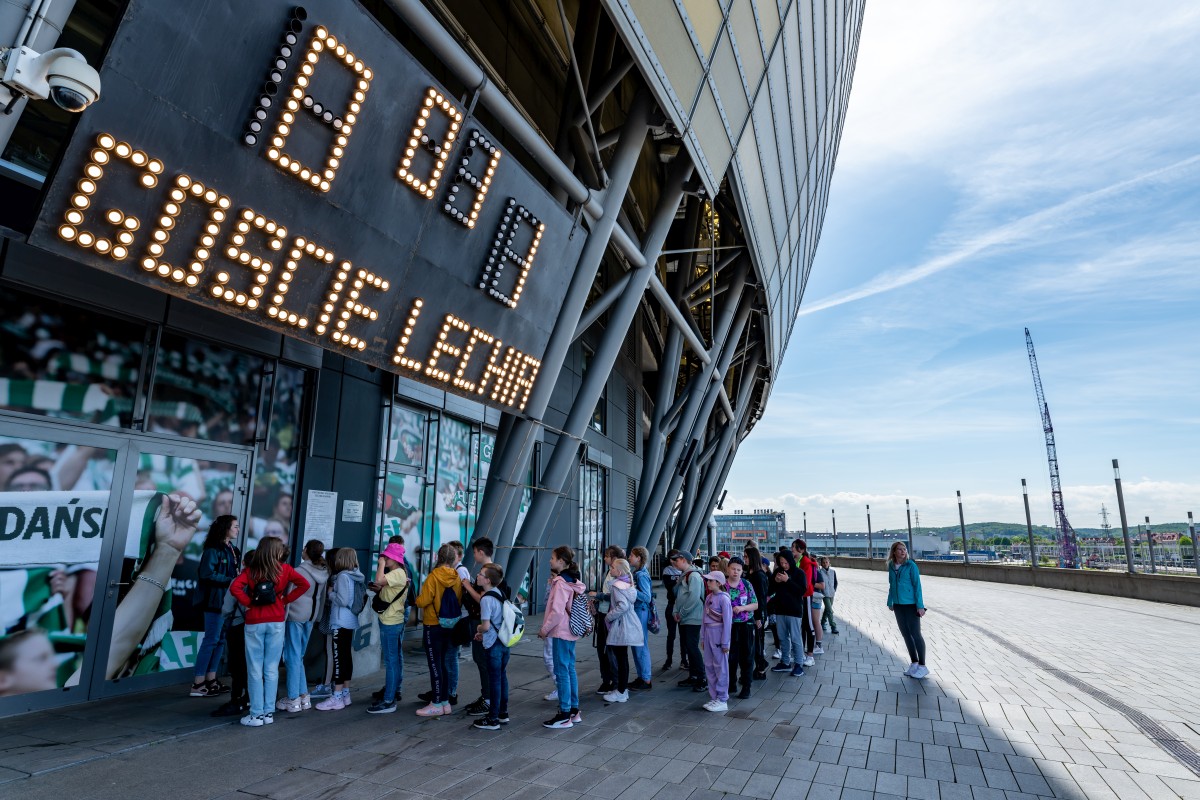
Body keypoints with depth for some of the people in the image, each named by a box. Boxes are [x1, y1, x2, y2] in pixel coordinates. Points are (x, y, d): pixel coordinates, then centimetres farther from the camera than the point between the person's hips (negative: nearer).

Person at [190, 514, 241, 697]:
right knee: (211, 640, -4)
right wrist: (230, 581, -18)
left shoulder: (232, 550, 14)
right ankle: (198, 684, 4)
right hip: (215, 600, -9)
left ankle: (210, 680, 21)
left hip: (228, 600, 9)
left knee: (221, 639, 12)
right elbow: (207, 574, -21)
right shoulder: (213, 549, -13)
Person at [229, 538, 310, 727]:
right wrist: (285, 600, 4)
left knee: (255, 670, 6)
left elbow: (234, 587, -14)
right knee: (272, 669, 7)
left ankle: (256, 715, 8)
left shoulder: (250, 570, 0)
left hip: (254, 623, 0)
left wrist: (249, 603, -3)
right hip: (276, 622, 1)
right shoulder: (284, 569, 0)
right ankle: (269, 713, 12)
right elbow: (304, 584, -5)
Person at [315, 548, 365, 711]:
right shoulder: (356, 576, 10)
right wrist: (333, 596, 12)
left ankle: (337, 698, -1)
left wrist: (330, 593, -6)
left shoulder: (343, 576, -15)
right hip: (350, 622, 9)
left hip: (340, 623, -9)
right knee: (346, 656, 14)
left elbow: (343, 600, -21)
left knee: (339, 658, -5)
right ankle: (345, 694, 22)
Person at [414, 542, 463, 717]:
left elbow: (422, 601, -18)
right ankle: (445, 702, 22)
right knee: (443, 664, 16)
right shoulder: (457, 577, -2)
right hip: (449, 626, 6)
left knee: (435, 665, 3)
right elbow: (459, 601, 2)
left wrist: (417, 599, 4)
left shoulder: (434, 576, -16)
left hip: (433, 626, -5)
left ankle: (436, 705, 10)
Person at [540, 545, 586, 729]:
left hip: (561, 631, -9)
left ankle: (564, 715, 6)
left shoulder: (561, 582, -18)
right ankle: (574, 711, 23)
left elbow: (557, 611, -22)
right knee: (570, 669, 15)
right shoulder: (574, 581, 9)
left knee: (561, 672, -1)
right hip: (571, 631, 9)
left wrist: (545, 629, -12)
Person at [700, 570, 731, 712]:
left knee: (720, 667, 2)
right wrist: (704, 638, 13)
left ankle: (722, 700, 11)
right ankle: (714, 698, 22)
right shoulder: (709, 597, 8)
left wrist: (725, 642, -13)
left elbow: (727, 621, -13)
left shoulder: (723, 598, -13)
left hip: (719, 633, -8)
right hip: (708, 632, 8)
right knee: (709, 666, 11)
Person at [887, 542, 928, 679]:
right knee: (905, 634, 12)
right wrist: (890, 602, 18)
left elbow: (917, 585, -12)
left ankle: (922, 666, 11)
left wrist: (920, 606, -15)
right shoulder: (891, 566, 4)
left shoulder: (911, 565, -11)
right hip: (898, 605, 6)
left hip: (911, 604, -6)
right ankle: (914, 663, 24)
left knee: (915, 634, 0)